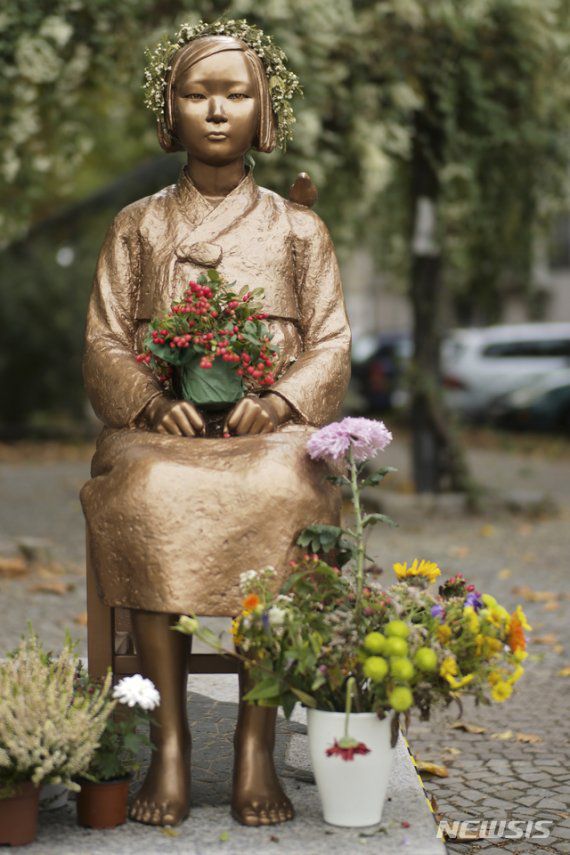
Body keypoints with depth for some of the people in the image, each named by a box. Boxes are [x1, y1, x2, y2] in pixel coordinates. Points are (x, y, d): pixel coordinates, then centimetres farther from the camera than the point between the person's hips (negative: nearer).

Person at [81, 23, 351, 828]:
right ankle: (170, 739, -30)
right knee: (150, 499, -35)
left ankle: (257, 744, -30)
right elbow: (104, 345, 8)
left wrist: (279, 402, -13)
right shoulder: (138, 227, 16)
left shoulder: (297, 229, 15)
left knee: (276, 494, -36)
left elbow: (332, 347, 8)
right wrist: (154, 401, -13)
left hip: (271, 427, 0)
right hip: (160, 427, 1)